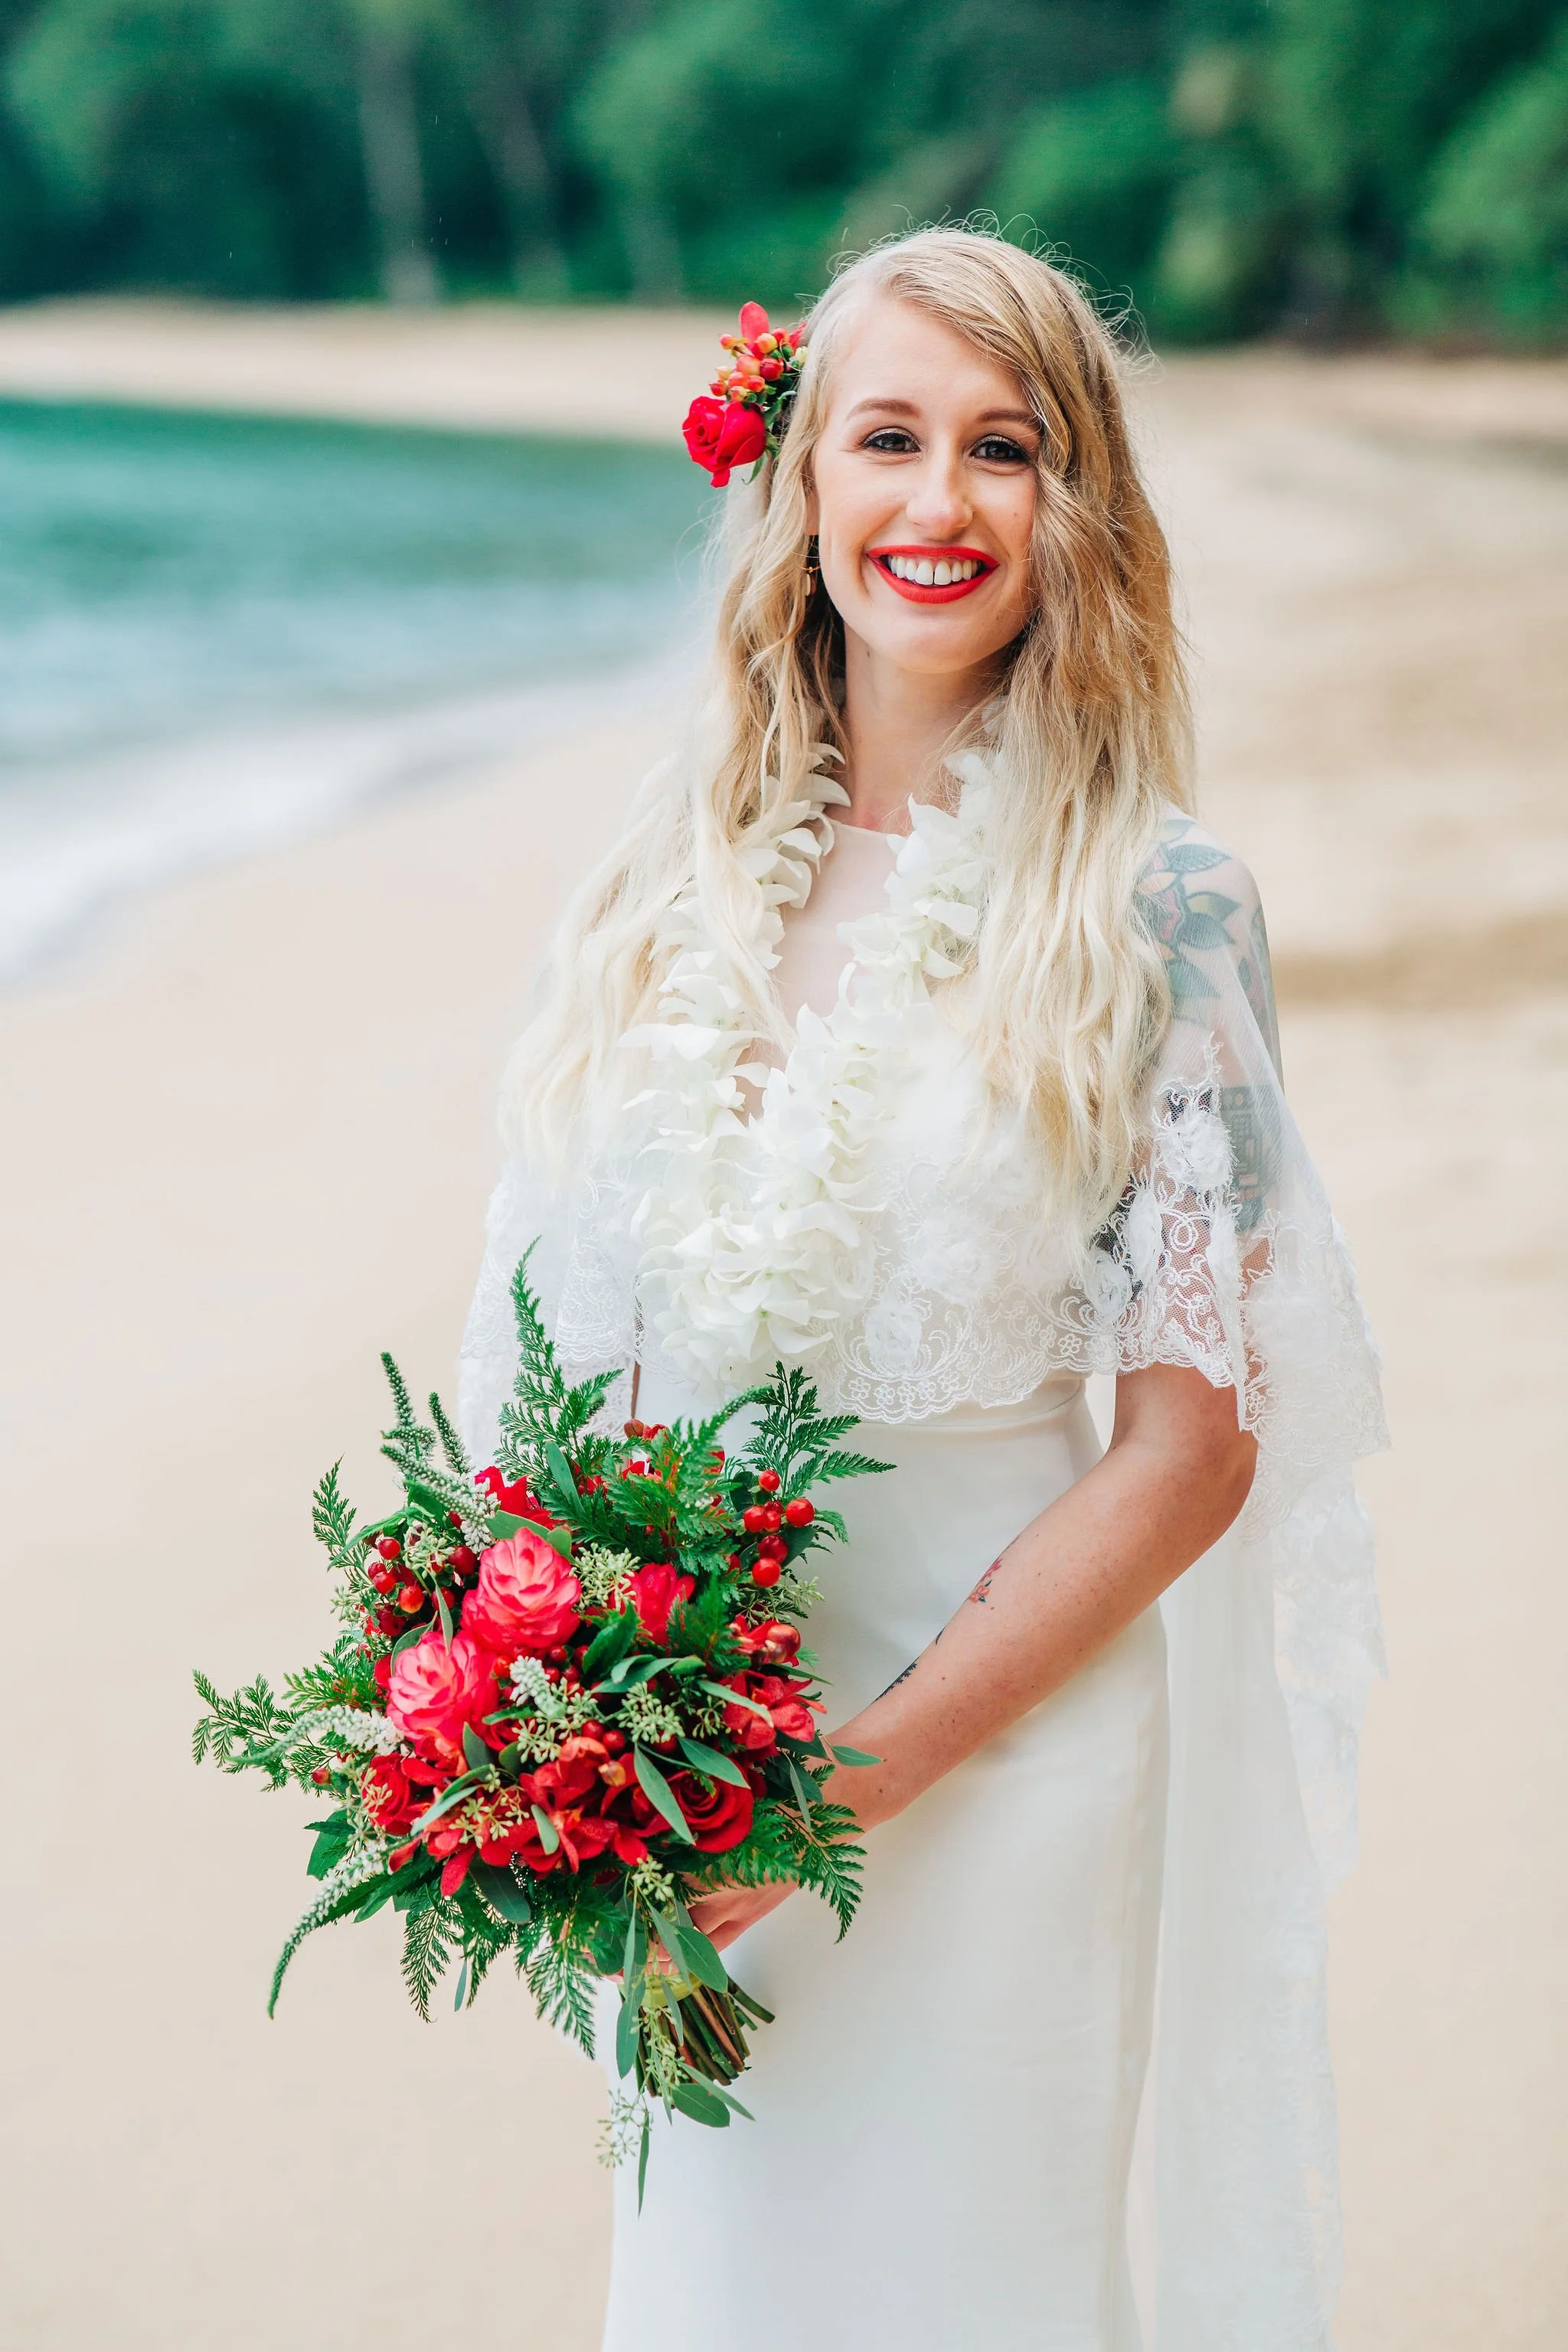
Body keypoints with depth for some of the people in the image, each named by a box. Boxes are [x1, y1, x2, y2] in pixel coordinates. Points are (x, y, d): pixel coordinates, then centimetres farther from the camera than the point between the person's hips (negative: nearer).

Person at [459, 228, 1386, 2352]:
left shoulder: (1154, 903, -12)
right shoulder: (682, 861, 1)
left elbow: (1194, 1443, -13)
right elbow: (583, 1326, 8)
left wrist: (872, 1763, -17)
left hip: (1003, 1735, -4)